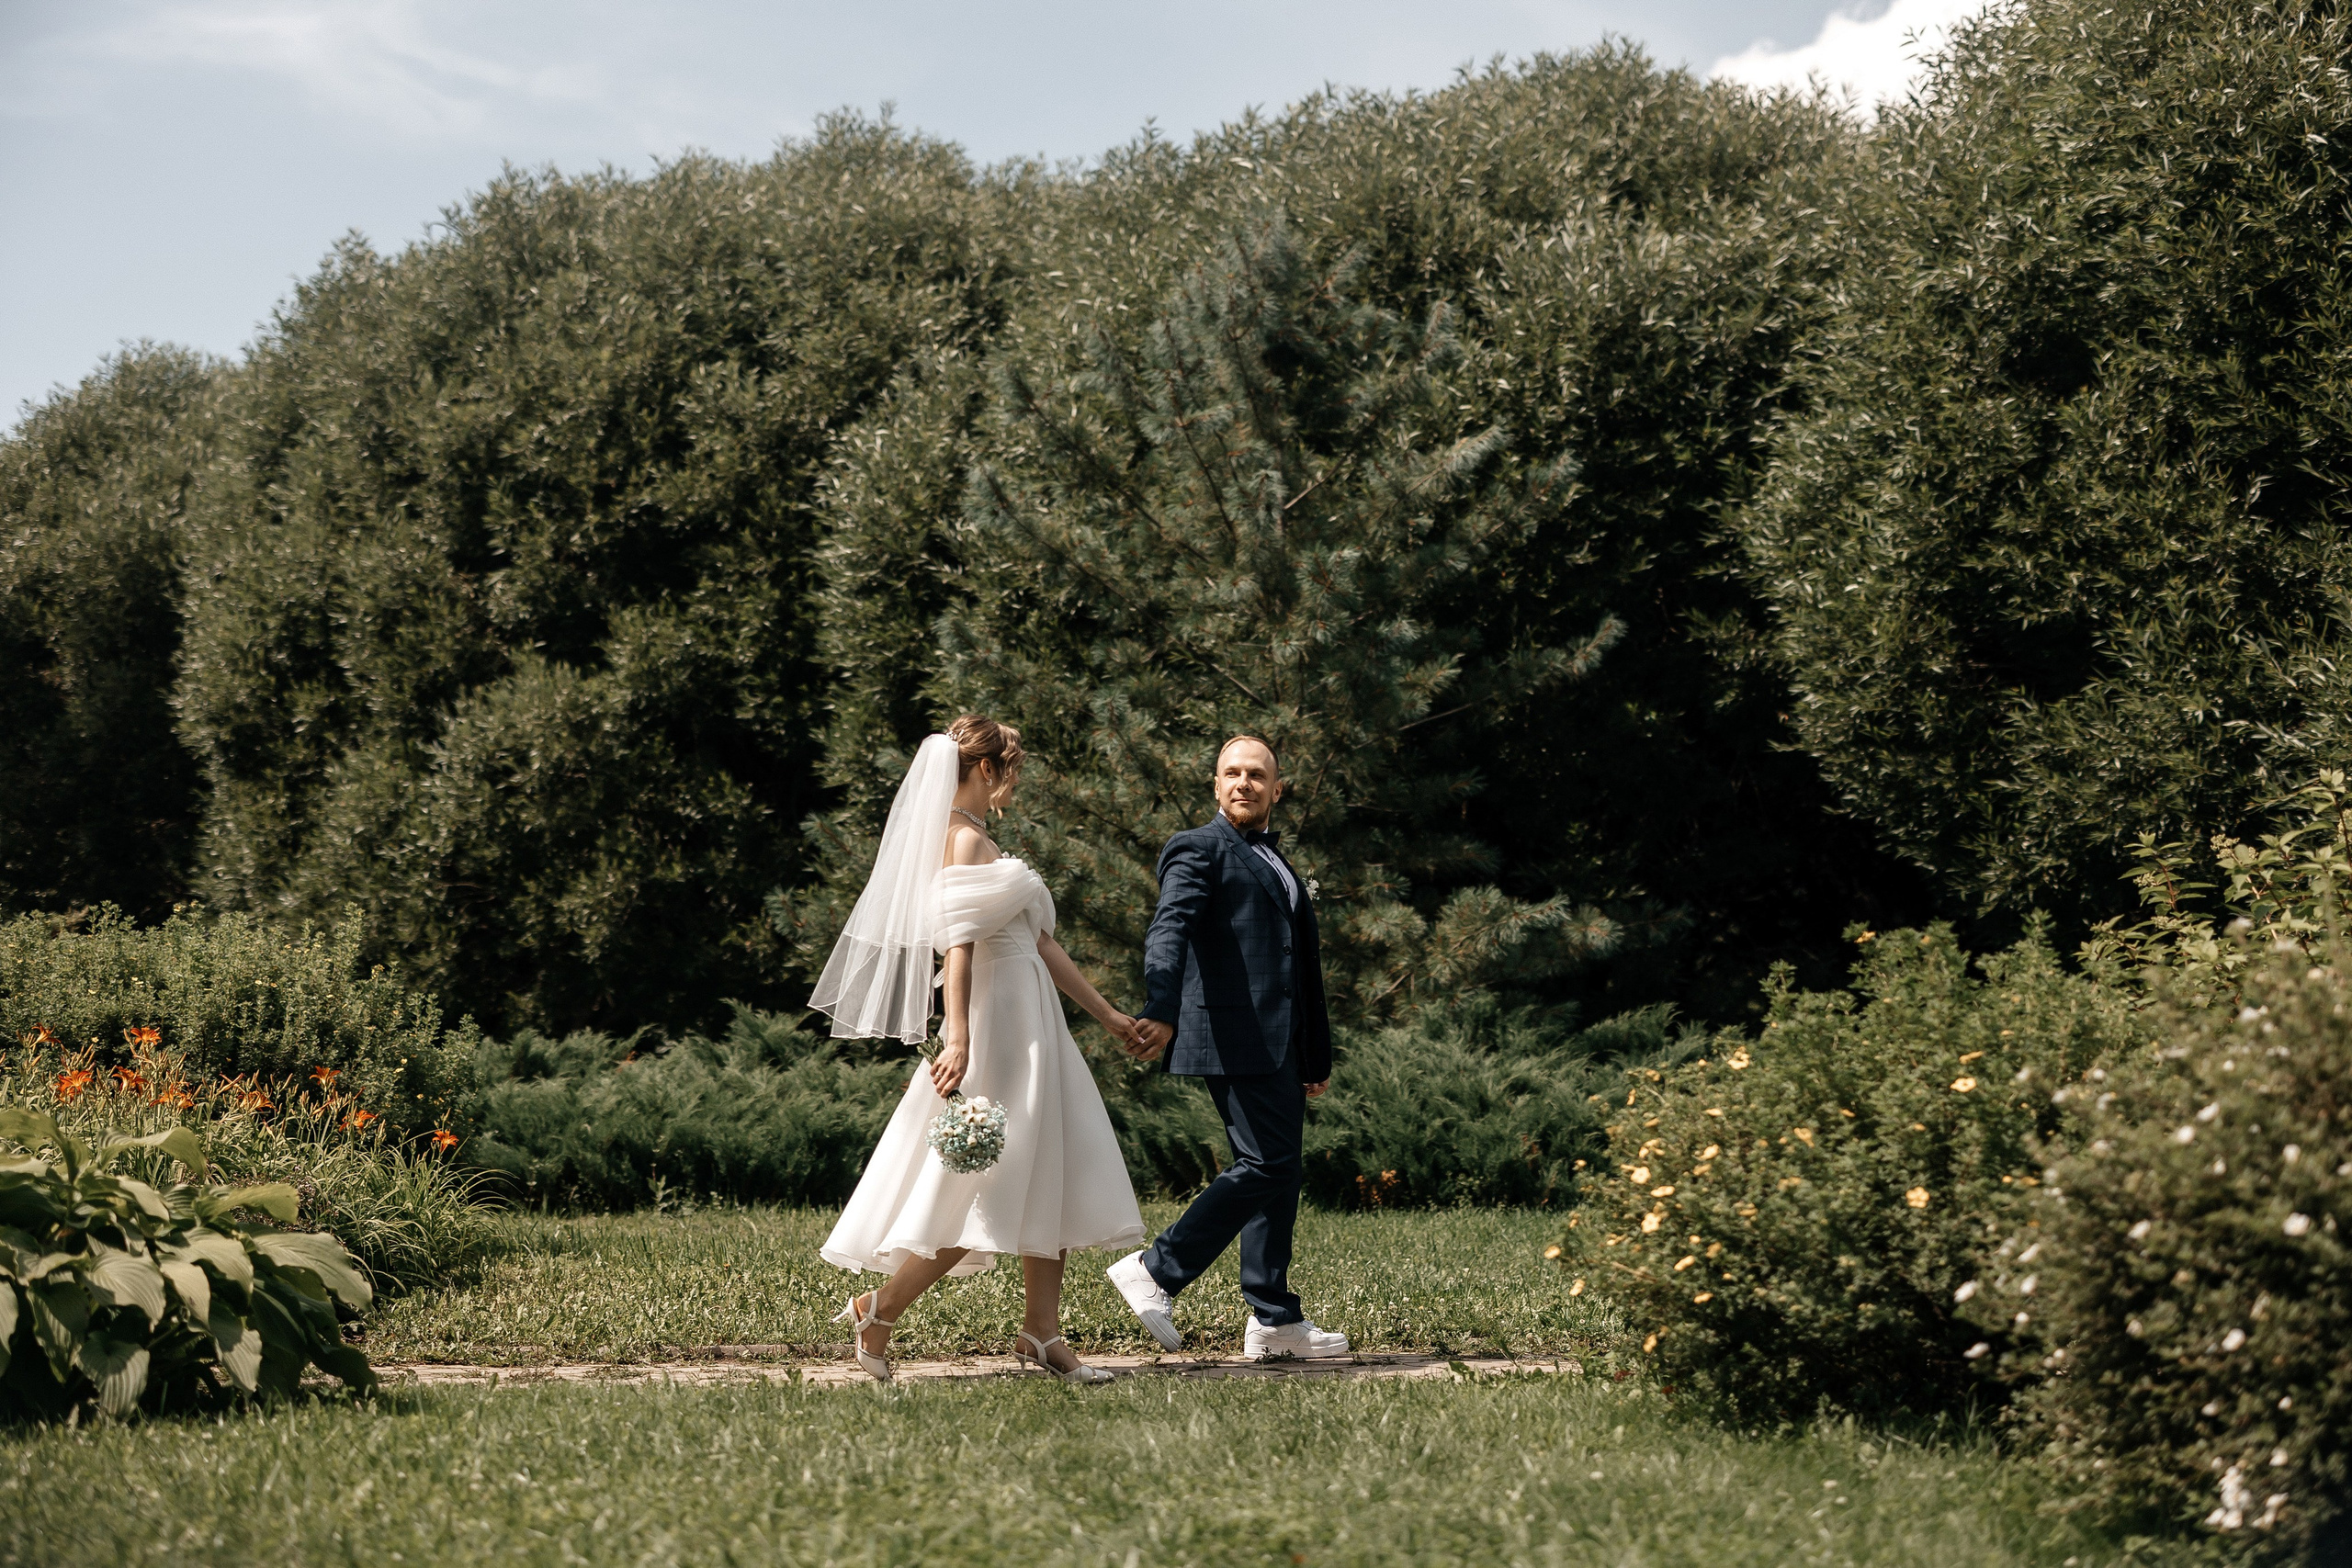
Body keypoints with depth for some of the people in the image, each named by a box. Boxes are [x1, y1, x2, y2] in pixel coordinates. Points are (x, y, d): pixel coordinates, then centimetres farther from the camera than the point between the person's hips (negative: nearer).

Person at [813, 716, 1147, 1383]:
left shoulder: (984, 843, 19)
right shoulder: (964, 841, -11)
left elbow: (1040, 942, 21)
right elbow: (957, 946, -21)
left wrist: (1106, 1013, 21)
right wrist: (958, 1039, -30)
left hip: (1031, 1027, 10)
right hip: (994, 1025, -10)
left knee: (1052, 1180, 5)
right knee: (987, 1189, -7)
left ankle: (1043, 1331, 4)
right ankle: (878, 1310, 2)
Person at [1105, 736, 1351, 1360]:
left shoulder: (1277, 863, 26)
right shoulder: (1200, 849, -2)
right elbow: (1168, 930, -20)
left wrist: (1317, 1057, 29)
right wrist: (1161, 1009, -36)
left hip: (1279, 1045, 9)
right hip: (1236, 1036, -9)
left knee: (1280, 1172, 8)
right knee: (1269, 1163, -15)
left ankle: (1274, 1322, 12)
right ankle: (1156, 1271, -9)